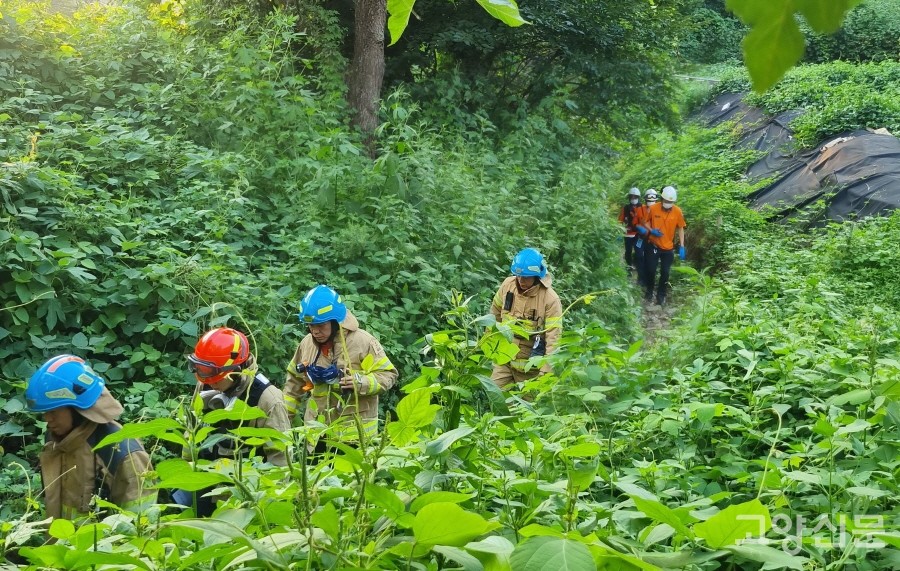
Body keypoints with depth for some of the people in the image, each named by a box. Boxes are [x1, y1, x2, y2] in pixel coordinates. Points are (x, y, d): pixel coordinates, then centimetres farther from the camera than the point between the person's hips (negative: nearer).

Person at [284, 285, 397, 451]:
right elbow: (295, 383, 19)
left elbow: (388, 375, -9)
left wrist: (361, 382, -26)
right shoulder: (307, 344, 7)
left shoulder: (362, 342, -11)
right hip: (316, 433, 5)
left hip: (354, 434, -5)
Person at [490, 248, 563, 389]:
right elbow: (495, 313, 13)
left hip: (530, 364, -4)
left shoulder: (550, 299, -19)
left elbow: (553, 337, -20)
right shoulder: (508, 285, -5)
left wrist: (546, 371, -23)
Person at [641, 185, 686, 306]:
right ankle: (649, 291, 26)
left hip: (668, 248, 1)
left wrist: (682, 246, -5)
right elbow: (646, 222, 3)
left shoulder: (677, 211, -8)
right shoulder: (653, 208, -10)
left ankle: (661, 295, 20)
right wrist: (651, 230, -18)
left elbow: (680, 229, 0)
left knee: (665, 273, 4)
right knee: (651, 270, 4)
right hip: (653, 245, -1)